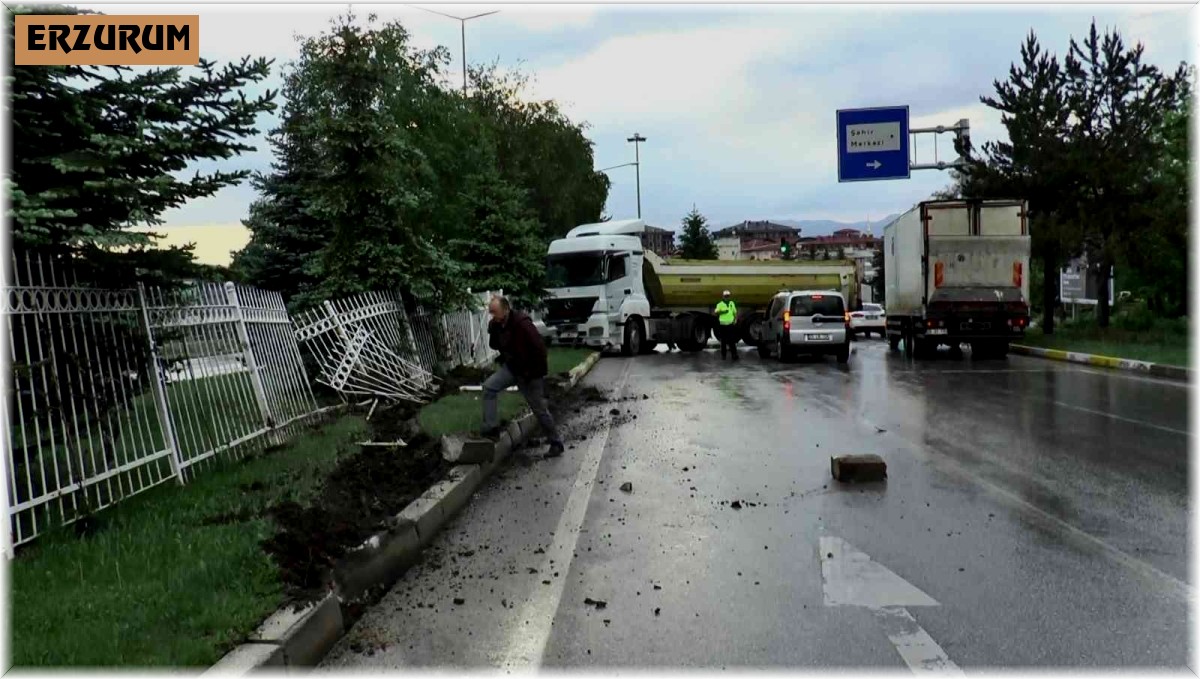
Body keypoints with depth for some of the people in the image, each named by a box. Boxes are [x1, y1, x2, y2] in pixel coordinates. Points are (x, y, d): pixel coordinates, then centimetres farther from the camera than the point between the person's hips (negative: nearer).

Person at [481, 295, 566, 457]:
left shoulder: (522, 323, -28)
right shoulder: (494, 325, -6)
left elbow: (540, 348, -28)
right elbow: (494, 345, 14)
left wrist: (536, 372, -23)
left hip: (529, 372, -6)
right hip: (510, 368, 6)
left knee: (540, 410, 2)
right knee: (489, 387, -13)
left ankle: (556, 444, 17)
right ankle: (491, 428, -7)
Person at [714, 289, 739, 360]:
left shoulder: (732, 303, 11)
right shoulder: (720, 304, 0)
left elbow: (735, 312, 17)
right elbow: (716, 313, -11)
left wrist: (735, 319, 0)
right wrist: (722, 311, -28)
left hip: (731, 325, 1)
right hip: (723, 325, -1)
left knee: (732, 341, -4)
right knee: (723, 341, 4)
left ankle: (734, 355, -4)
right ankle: (723, 354, 13)